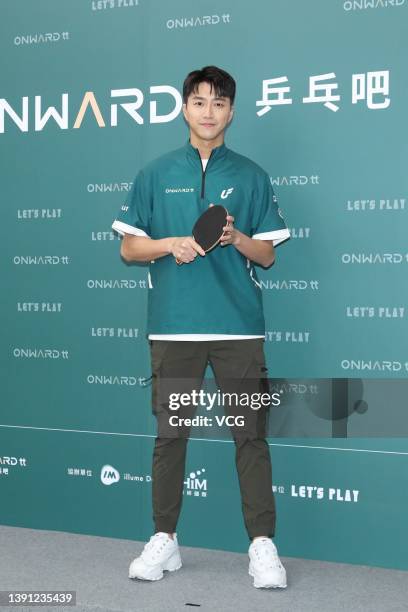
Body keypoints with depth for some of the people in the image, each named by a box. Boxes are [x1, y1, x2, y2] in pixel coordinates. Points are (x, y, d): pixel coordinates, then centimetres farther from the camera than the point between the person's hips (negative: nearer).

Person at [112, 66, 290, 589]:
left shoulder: (251, 177, 9)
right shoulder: (156, 174, 8)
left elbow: (268, 255, 9)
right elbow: (129, 248, 9)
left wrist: (237, 238, -11)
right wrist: (170, 244, -10)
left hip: (239, 325, 0)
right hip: (173, 325, 0)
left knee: (251, 434, 0)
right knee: (170, 433, 7)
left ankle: (262, 544, 8)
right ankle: (163, 540, 18)